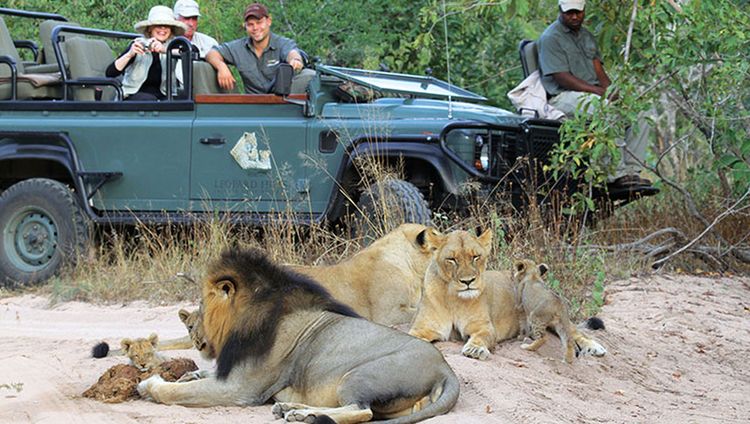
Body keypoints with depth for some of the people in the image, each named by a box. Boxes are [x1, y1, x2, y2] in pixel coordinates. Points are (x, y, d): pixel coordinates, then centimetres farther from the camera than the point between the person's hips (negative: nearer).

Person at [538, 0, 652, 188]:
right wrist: (600, 92, -22)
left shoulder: (587, 36, 21)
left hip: (592, 93, 8)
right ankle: (616, 174, -34)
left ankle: (630, 171, -16)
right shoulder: (551, 38, -5)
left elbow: (599, 71, 16)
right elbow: (562, 78, -15)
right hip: (564, 96, -8)